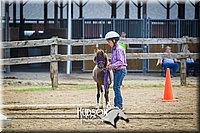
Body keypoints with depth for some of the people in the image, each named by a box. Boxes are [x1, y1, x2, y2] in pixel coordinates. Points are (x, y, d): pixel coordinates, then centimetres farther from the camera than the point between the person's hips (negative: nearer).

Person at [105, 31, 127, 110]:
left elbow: (121, 61, -22)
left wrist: (112, 66, -21)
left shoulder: (118, 49, -16)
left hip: (120, 70, -10)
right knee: (115, 87, 13)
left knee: (116, 87, -11)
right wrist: (110, 65, 6)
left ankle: (119, 105, -10)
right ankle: (116, 104, 19)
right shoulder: (114, 49, 14)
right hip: (116, 71, 10)